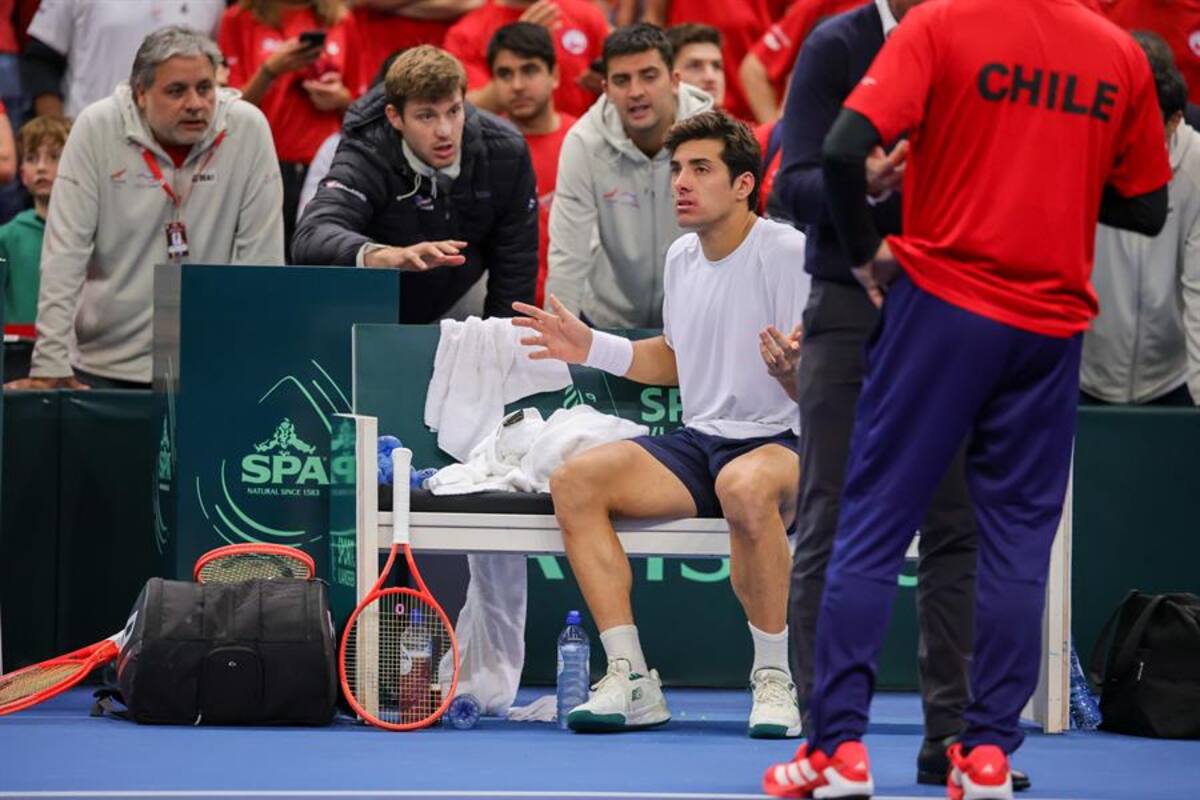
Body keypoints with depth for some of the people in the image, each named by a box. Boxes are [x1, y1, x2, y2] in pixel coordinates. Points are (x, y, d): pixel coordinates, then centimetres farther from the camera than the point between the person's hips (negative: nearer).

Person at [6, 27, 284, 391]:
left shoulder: (249, 128, -7)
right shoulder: (96, 128, -8)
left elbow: (260, 255, -5)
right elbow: (65, 254, -9)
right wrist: (50, 367, -14)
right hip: (101, 366, 0)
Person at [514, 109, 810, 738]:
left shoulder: (793, 255, -11)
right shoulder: (682, 257, 12)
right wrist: (593, 348, 14)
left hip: (783, 443, -7)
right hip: (698, 440, 7)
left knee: (745, 485, -42)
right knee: (575, 480, -17)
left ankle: (774, 678, -26)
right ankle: (630, 679, -17)